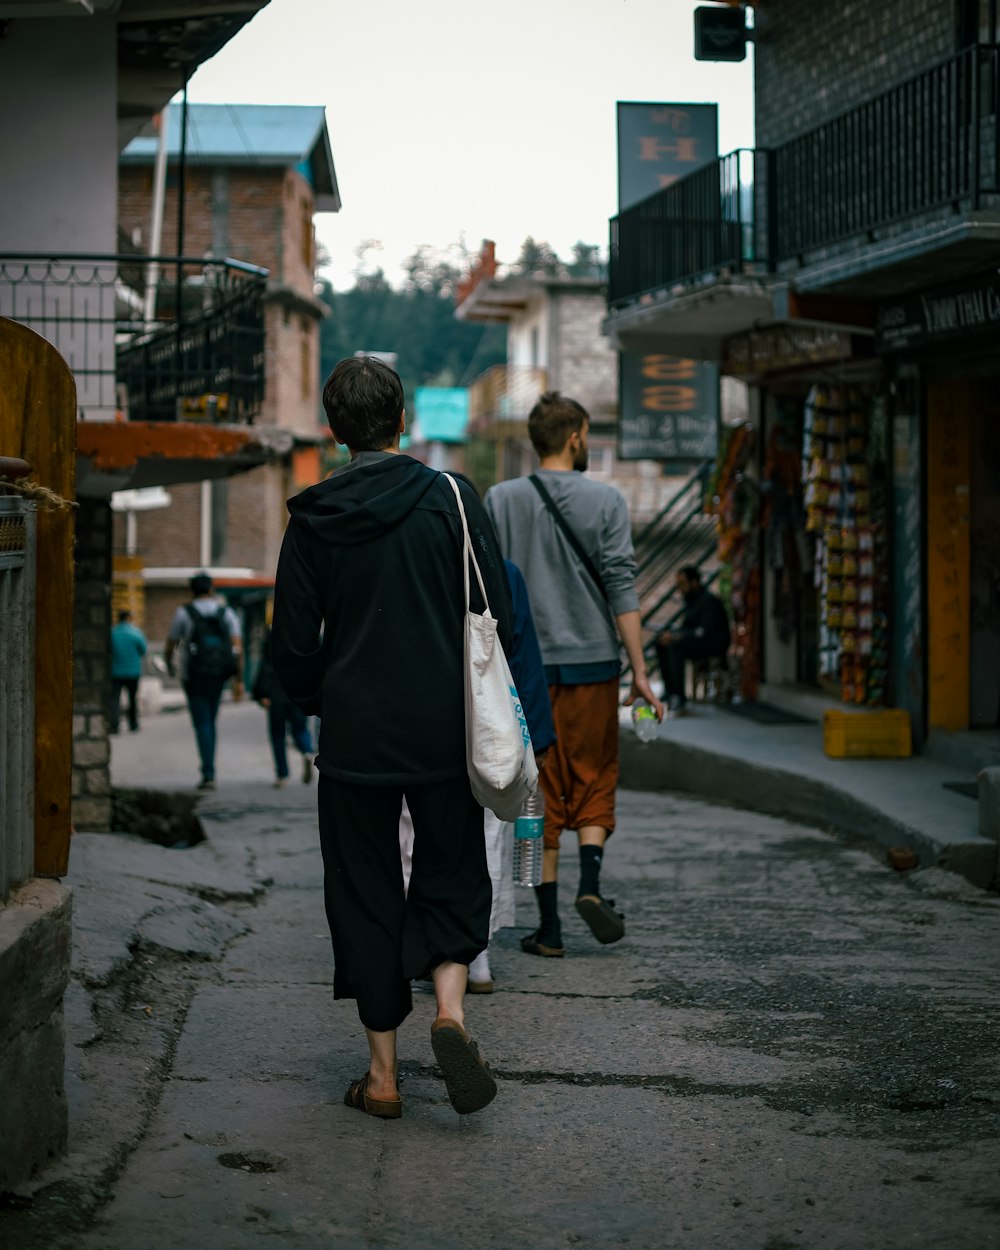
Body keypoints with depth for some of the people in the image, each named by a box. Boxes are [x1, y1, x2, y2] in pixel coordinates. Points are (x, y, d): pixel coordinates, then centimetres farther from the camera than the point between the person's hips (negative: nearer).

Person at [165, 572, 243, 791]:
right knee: (209, 721, 18)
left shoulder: (184, 613, -2)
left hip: (194, 676, -3)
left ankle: (208, 775, -13)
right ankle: (208, 770, 20)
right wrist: (239, 680, -2)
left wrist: (169, 665, 27)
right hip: (218, 676, 3)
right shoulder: (227, 613, 5)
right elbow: (238, 647, -4)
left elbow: (171, 644, 6)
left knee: (202, 724, -3)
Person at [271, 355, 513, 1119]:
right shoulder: (450, 501, -5)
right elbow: (497, 617, -3)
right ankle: (451, 1009, -9)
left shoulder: (313, 520, -2)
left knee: (364, 894, 9)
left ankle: (383, 1074, 10)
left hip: (354, 738, 1)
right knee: (453, 877, 15)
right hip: (444, 735, 0)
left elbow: (294, 644, 0)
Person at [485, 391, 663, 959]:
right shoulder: (605, 500, -1)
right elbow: (621, 587, -6)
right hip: (593, 662, -1)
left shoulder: (501, 500, 3)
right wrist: (641, 672, -5)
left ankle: (550, 926, 5)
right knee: (595, 782, 14)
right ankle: (591, 884, -7)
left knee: (540, 794, 5)